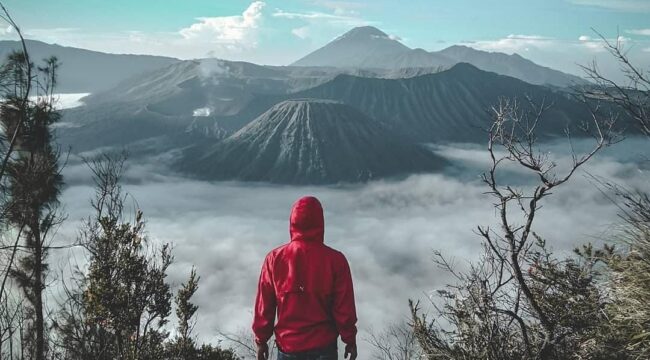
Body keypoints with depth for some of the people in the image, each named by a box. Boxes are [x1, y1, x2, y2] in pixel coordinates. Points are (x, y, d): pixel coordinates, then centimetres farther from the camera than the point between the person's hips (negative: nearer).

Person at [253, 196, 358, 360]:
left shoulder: (275, 259, -8)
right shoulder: (335, 260, -12)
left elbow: (264, 306, -2)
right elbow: (344, 307, -7)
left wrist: (261, 340, 10)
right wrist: (350, 339, 7)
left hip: (288, 345, 1)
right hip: (324, 346, -1)